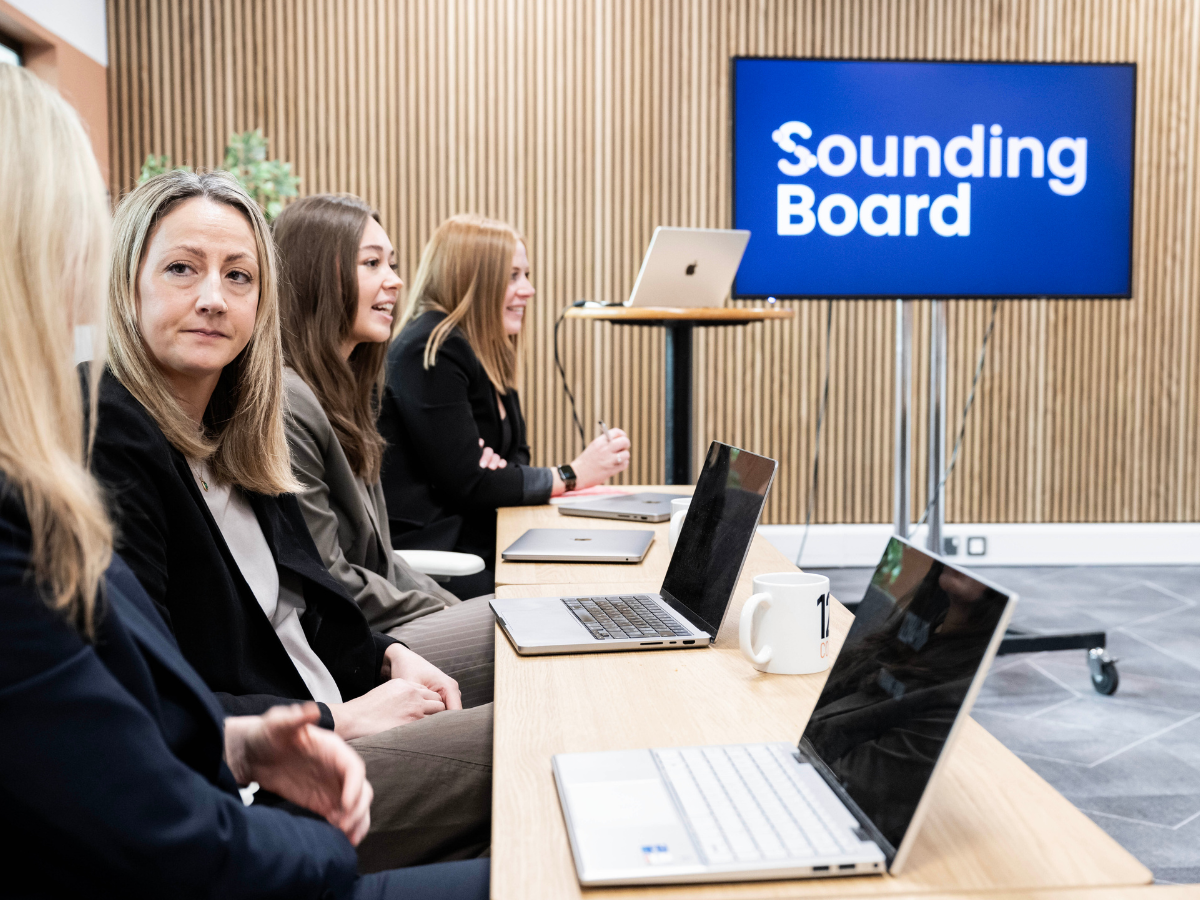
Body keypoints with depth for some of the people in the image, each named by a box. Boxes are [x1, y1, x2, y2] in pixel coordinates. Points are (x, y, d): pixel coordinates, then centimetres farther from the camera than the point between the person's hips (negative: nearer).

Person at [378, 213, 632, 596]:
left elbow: (516, 456, 13)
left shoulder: (490, 354, 15)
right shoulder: (431, 353, -14)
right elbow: (466, 485, -17)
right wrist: (571, 475, -9)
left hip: (481, 546, 9)